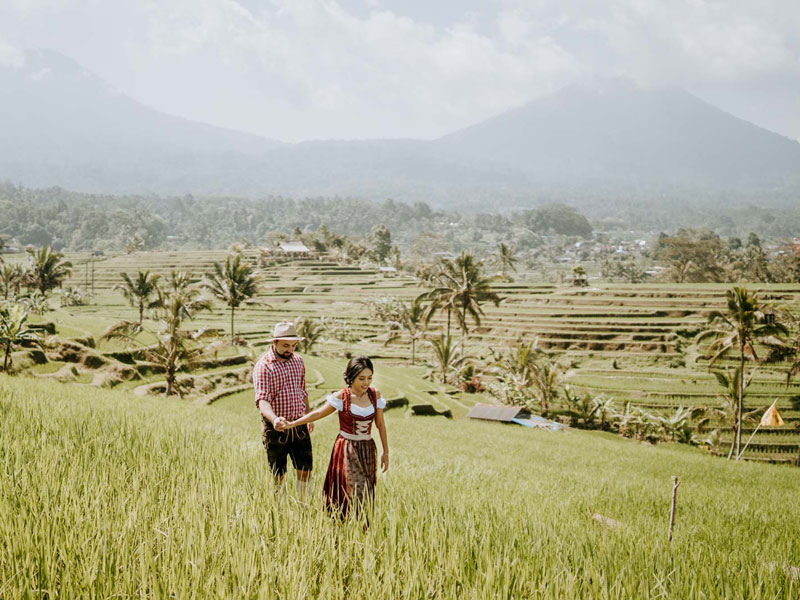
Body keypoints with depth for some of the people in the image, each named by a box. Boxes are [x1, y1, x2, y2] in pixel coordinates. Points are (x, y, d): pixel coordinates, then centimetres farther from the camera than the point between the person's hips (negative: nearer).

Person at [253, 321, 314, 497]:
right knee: (277, 475, 3)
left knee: (305, 470, 8)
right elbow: (262, 399, -26)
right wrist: (274, 419, -44)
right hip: (276, 428, -5)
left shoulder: (298, 360, 6)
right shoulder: (263, 366, -14)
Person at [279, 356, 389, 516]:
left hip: (368, 449, 4)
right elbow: (318, 413, -1)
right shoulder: (341, 397, -10)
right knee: (357, 494, -10)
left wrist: (386, 451, 9)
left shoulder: (375, 395, -1)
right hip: (347, 450, -4)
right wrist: (292, 424, -6)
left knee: (367, 495, 6)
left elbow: (380, 424, 7)